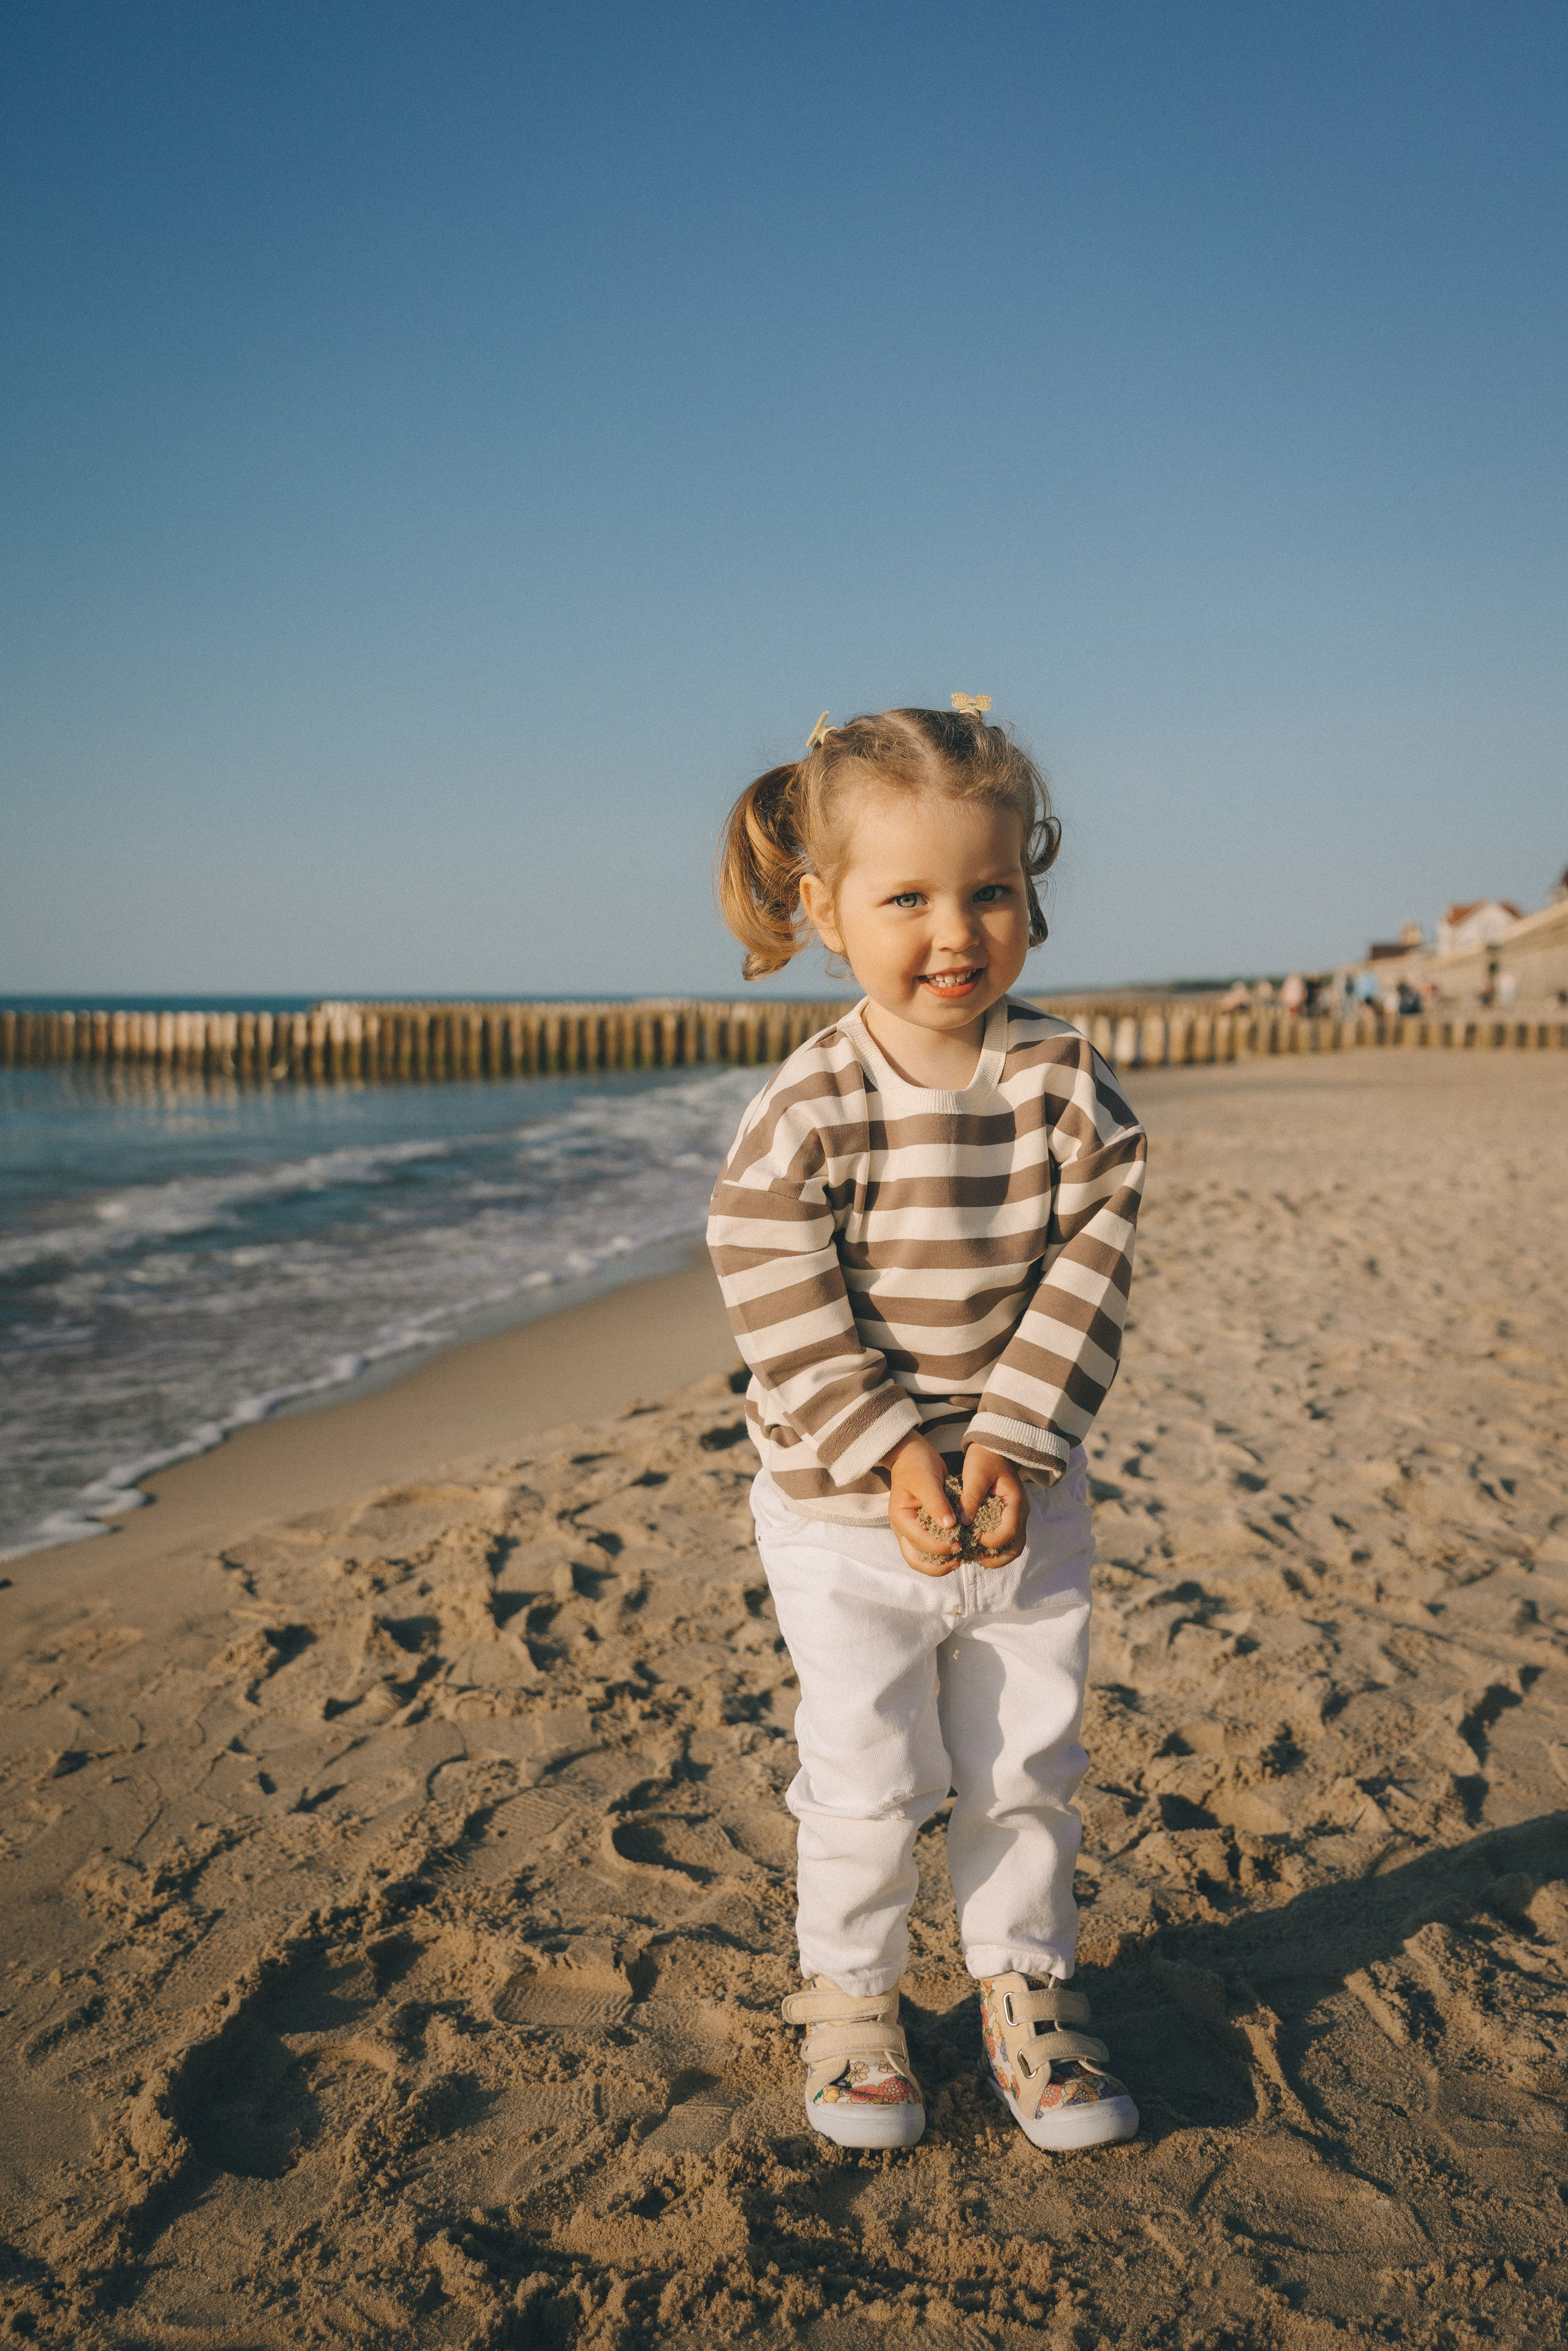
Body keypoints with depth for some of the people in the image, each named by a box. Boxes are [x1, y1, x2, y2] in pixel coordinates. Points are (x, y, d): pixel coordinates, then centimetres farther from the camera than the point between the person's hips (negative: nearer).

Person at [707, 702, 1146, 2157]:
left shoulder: (1067, 1084, -8)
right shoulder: (805, 1113, -16)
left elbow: (1088, 1268, -9)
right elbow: (779, 1299, -14)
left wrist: (1011, 1441, -17)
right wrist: (890, 1455, -19)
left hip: (1029, 1498, 3)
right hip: (844, 1516, -2)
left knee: (1028, 1766, 15)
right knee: (865, 1780, 8)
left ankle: (1024, 1985, 37)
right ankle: (847, 1998, 32)